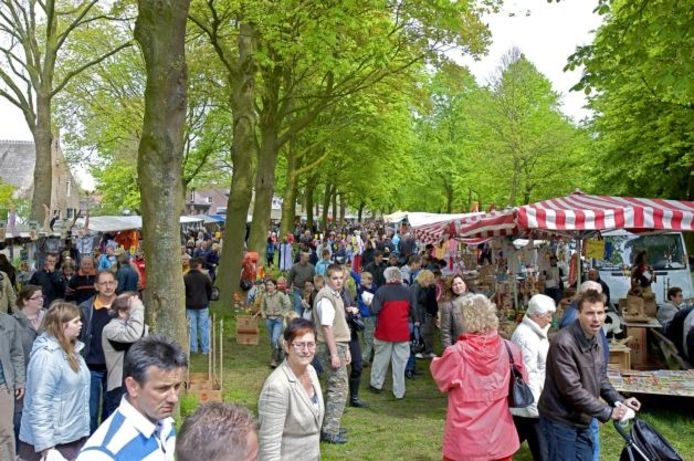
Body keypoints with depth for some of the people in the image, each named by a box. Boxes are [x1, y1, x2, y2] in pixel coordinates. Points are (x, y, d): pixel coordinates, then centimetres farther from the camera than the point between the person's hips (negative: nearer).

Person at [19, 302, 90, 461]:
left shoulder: (70, 349, 8)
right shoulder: (46, 355, -19)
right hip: (55, 441, -8)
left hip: (74, 436, 8)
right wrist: (45, 446, -25)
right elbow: (39, 403, -23)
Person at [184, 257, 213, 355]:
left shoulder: (185, 278, -7)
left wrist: (186, 302, 14)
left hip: (190, 306, 0)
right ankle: (205, 349, 8)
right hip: (203, 305, 0)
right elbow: (210, 290, 5)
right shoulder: (204, 277, -5)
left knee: (192, 327, 7)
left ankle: (193, 348, 10)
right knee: (204, 327, 5)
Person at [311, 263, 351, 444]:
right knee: (339, 388, -7)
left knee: (333, 387, 15)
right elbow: (326, 327, -20)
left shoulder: (336, 295, 14)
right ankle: (330, 431, -2)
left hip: (338, 346, 10)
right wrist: (334, 354, -22)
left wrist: (345, 349, 20)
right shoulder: (326, 297, -16)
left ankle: (328, 426, 25)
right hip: (331, 348, -10)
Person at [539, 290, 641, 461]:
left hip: (583, 420, 8)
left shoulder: (596, 340, 3)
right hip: (560, 421, -8)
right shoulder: (563, 343, -26)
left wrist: (620, 401, 2)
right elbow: (572, 389, -27)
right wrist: (607, 412, -21)